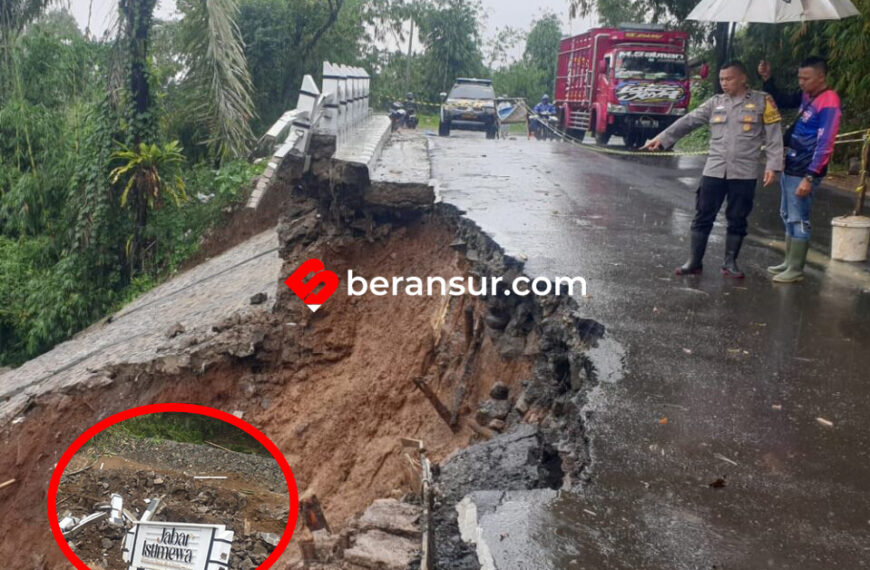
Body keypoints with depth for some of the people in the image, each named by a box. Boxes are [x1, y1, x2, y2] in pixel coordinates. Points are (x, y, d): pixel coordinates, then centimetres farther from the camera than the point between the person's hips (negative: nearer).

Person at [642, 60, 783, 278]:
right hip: (714, 171, 2)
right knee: (703, 216, 3)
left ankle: (730, 262, 19)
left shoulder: (762, 101, 1)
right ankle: (694, 261, 12)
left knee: (737, 219, 6)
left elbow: (773, 137, -1)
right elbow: (687, 122, 4)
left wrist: (772, 166, -9)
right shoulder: (715, 102, 9)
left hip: (744, 173, -2)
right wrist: (662, 138, -4)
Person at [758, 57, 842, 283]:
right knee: (787, 216, 15)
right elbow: (782, 101, 26)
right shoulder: (806, 96, 8)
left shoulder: (829, 104, -17)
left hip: (803, 172, -9)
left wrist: (810, 177, -24)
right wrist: (767, 79, 10)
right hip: (790, 168, 9)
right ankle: (789, 262, 25)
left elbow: (824, 145, -21)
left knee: (798, 220, -3)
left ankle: (796, 270, 5)